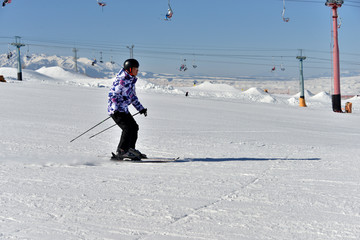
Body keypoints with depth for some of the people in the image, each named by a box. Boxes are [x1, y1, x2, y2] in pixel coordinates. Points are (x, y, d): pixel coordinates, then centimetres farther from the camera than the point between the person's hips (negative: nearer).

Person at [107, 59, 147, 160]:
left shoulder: (131, 80, 14)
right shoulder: (121, 80, -17)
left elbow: (133, 96, 24)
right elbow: (112, 94, -20)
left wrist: (141, 108, 22)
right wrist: (115, 109, -29)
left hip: (123, 109, 10)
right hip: (116, 109, -10)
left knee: (134, 127, 13)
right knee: (128, 128, -19)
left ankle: (130, 149, 25)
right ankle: (121, 152, -17)